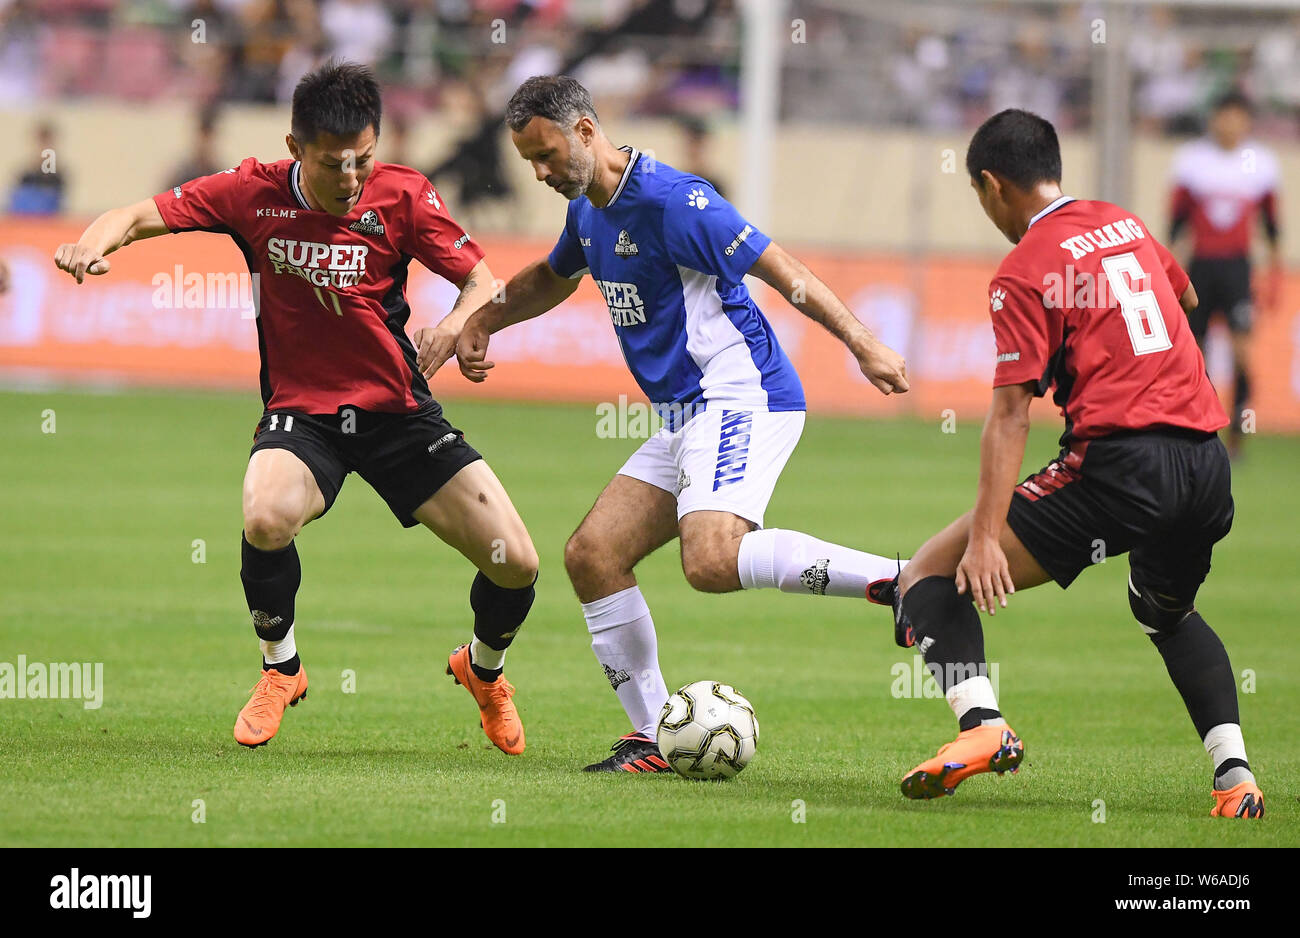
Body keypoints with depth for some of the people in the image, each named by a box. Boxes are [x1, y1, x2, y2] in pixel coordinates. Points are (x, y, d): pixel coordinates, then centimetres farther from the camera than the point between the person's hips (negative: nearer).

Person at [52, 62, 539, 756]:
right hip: (300, 409, -1)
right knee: (266, 517, -35)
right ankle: (279, 670, -4)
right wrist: (94, 244, -28)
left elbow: (481, 281, -4)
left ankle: (484, 669, 29)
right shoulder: (255, 192, -9)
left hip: (398, 411, 1)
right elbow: (140, 216, -5)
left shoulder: (402, 195, -9)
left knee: (515, 563, -8)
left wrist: (453, 327, -27)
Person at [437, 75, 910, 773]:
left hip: (741, 400, -9)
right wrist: (478, 324, 25)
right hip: (684, 420, 9)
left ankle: (895, 580, -23)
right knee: (591, 556, 1)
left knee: (711, 561, -30)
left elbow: (781, 271, -17)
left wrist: (864, 346, -22)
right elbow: (551, 278, 37)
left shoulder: (669, 200, -16)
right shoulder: (587, 210, 13)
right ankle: (653, 738, 6)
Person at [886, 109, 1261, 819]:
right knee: (1169, 614, 34)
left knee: (930, 576, -1)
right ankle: (1234, 774, 16)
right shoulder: (1125, 224, 16)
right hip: (1207, 460, 7)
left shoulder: (1024, 272, -4)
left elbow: (1010, 414, -12)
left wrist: (985, 537, -16)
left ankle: (982, 725, -23)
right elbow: (1185, 298, 39)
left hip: (1121, 462, -7)